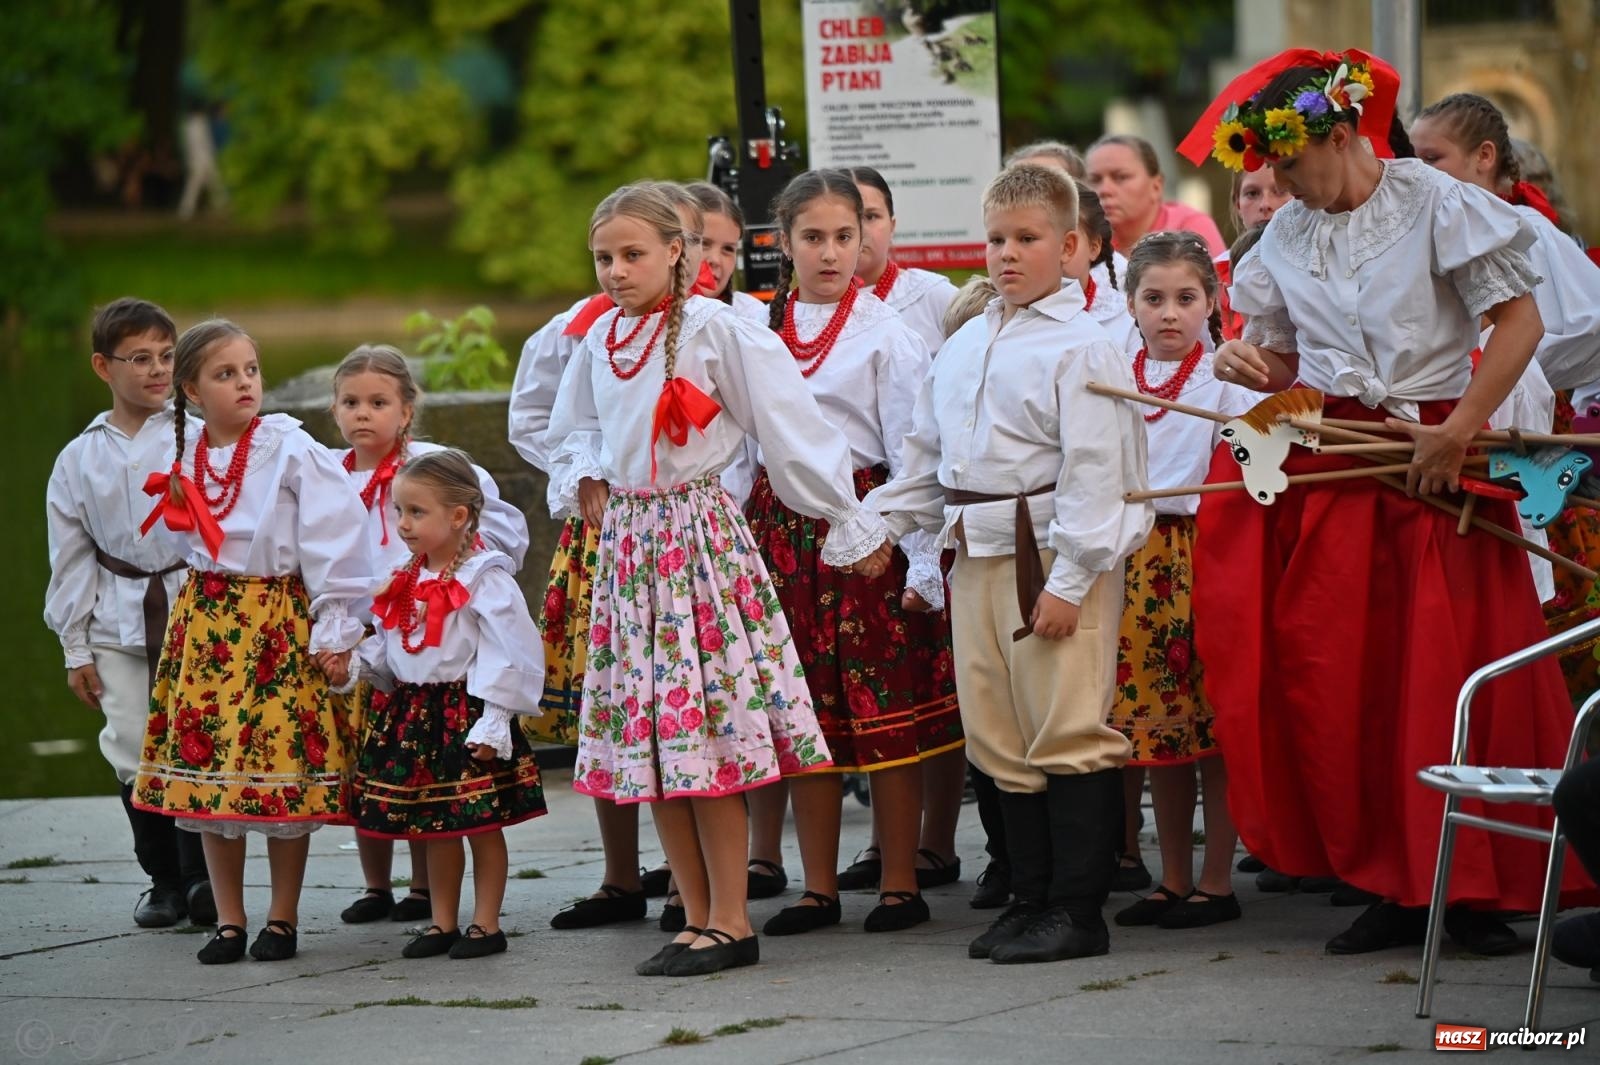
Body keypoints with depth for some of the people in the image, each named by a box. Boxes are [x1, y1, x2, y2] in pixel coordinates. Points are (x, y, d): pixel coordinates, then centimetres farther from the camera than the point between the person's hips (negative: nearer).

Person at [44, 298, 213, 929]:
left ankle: (203, 878, 3)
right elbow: (71, 560, 12)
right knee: (134, 754, 5)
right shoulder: (79, 460, 8)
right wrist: (76, 648, 10)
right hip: (119, 619, 3)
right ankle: (164, 882, 18)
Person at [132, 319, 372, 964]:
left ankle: (283, 919, 11)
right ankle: (228, 921, 14)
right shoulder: (184, 458, 6)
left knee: (284, 772, -3)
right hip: (204, 619, 5)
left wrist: (334, 632, -9)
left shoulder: (292, 451, -9)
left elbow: (334, 541, -9)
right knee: (205, 768, 4)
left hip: (279, 618, -4)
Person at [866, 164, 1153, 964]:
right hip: (977, 559, 8)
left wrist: (1069, 581, -18)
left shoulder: (1081, 348, -8)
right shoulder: (961, 349, 16)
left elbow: (1093, 473, -13)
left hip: (1053, 558, -8)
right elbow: (926, 459, 25)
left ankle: (1078, 911, -2)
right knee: (999, 740, 10)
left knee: (1067, 734, -6)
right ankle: (1030, 899, 18)